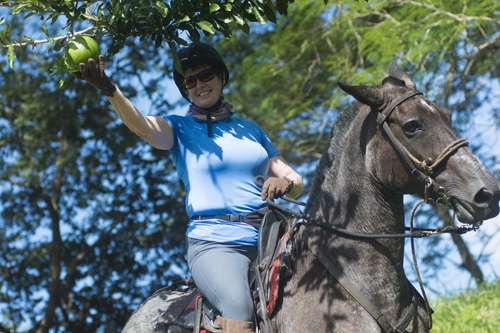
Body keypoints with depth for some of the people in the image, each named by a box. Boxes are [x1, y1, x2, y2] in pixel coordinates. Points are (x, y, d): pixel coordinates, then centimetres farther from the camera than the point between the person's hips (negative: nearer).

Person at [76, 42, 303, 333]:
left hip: (268, 239, 3)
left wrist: (286, 183, -7)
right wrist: (109, 88, -29)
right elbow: (142, 125, -10)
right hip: (214, 243, -3)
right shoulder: (180, 129, 12)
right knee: (239, 306, -34)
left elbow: (296, 182, 19)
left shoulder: (251, 130, 21)